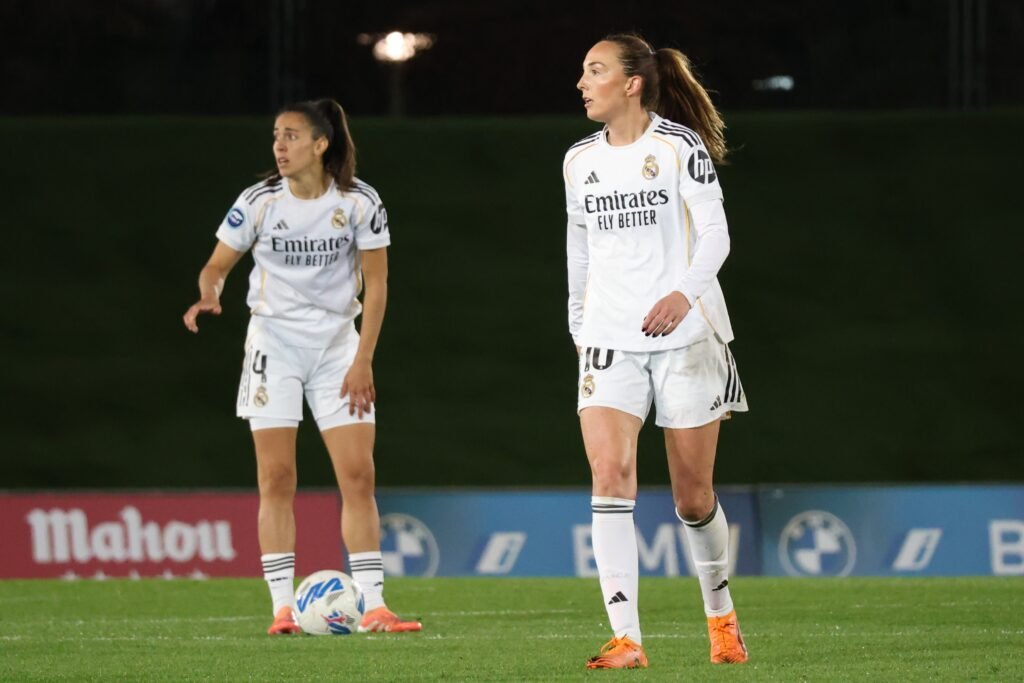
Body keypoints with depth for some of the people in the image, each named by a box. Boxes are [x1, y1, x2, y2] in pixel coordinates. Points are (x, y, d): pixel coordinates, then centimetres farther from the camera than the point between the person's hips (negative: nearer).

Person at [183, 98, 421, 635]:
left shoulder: (359, 202, -7)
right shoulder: (259, 202, -6)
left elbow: (375, 283, -1)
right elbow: (217, 266, 1)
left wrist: (363, 361, -7)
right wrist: (210, 294, -23)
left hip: (338, 343, 0)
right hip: (274, 341, 0)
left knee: (358, 474, -5)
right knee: (276, 478, -5)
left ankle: (373, 606, -3)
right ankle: (283, 607, -3)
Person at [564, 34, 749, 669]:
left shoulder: (679, 146, -6)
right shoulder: (580, 160, 10)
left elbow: (715, 233, -11)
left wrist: (685, 293, -28)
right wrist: (579, 324, 18)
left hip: (685, 332, -3)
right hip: (610, 340, 4)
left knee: (694, 496, 4)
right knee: (610, 475, -17)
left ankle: (721, 615, 31)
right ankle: (626, 640, -21)